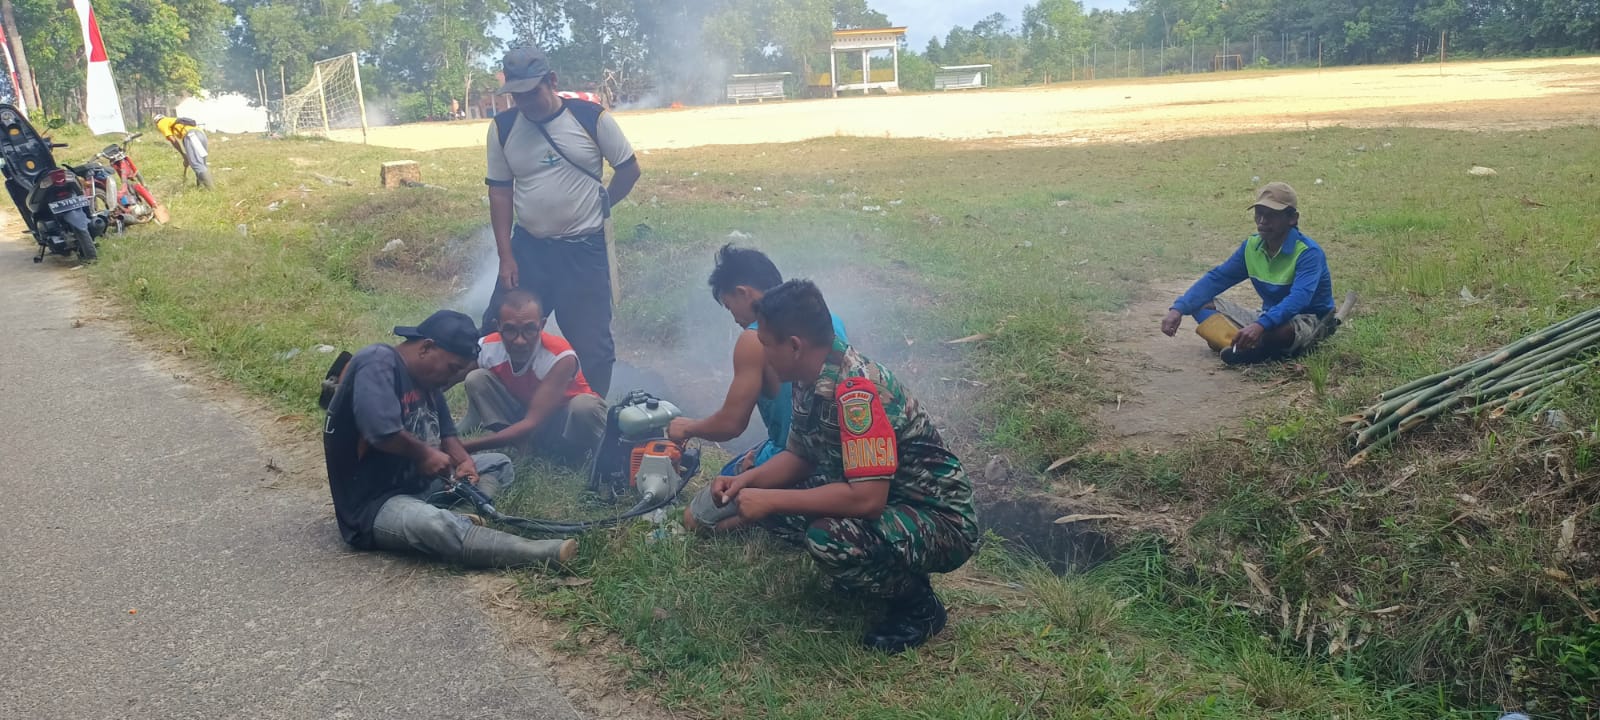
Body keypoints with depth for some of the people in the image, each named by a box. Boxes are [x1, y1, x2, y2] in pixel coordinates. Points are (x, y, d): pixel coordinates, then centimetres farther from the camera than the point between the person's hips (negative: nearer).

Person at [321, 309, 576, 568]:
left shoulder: (426, 378, 11)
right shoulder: (378, 362, -19)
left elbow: (446, 432, 19)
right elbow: (381, 431, -34)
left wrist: (463, 460, -2)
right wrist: (425, 453, -17)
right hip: (372, 506, -10)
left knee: (499, 464, 8)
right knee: (436, 524, -39)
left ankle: (464, 513, -23)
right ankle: (545, 554, -40)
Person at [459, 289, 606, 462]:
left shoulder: (561, 359, -34)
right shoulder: (487, 349, -21)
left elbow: (532, 424, -37)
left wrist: (463, 447, -42)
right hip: (521, 413, 3)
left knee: (585, 406, -36)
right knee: (477, 379, -18)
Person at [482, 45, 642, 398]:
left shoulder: (591, 118, -9)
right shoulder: (503, 128, -2)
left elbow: (629, 169, 1)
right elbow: (500, 192, 1)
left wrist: (596, 208, 6)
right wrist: (505, 257, -3)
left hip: (584, 250, -2)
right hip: (528, 248, 2)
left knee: (592, 345, 5)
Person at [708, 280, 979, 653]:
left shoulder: (855, 391, -30)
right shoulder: (813, 377, -2)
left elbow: (866, 498, -35)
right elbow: (800, 456, 10)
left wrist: (771, 500, -27)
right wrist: (747, 480, -8)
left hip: (940, 522, -9)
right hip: (886, 503, 9)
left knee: (829, 538, -35)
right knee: (759, 495, 2)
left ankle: (919, 604, -6)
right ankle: (872, 573, 14)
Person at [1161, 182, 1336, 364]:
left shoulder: (1309, 253, -20)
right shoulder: (1251, 246, 1)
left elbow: (1298, 299, -35)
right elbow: (1216, 278, -1)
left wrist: (1261, 325, -52)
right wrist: (1178, 309, -16)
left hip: (1309, 321, -7)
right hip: (1267, 318, 7)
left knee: (1282, 328, -44)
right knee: (1201, 304, -8)